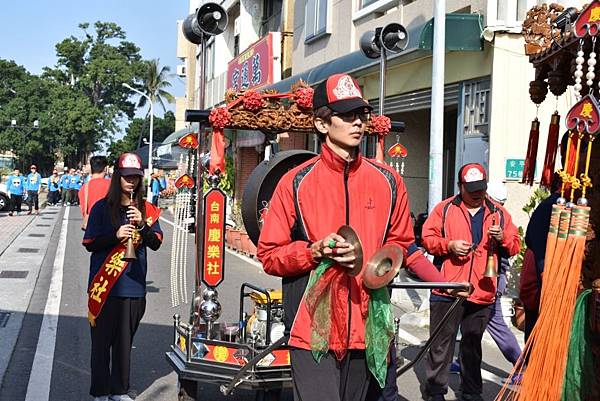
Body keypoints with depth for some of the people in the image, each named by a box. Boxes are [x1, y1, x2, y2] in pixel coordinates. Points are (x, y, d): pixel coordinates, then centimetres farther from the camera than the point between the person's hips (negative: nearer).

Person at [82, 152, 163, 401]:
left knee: (125, 341, 9)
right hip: (104, 285, -2)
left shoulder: (146, 210, 6)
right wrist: (115, 235, -17)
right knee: (102, 340, 4)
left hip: (133, 286, 2)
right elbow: (89, 243, -2)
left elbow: (156, 243, 0)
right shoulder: (102, 208, 0)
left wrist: (142, 225, -16)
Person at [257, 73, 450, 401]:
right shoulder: (296, 183, -2)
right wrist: (315, 252, -17)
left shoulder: (388, 182, 7)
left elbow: (401, 245, 14)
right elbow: (269, 254, 0)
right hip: (312, 329, -3)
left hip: (367, 330, 4)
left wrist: (367, 258, -6)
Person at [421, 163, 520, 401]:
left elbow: (515, 247, 11)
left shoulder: (498, 213, 11)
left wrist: (503, 238, -9)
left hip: (482, 293, 3)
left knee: (473, 346, 15)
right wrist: (449, 245, -15)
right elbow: (427, 238, 1)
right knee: (441, 344, 3)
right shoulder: (444, 209, 3)